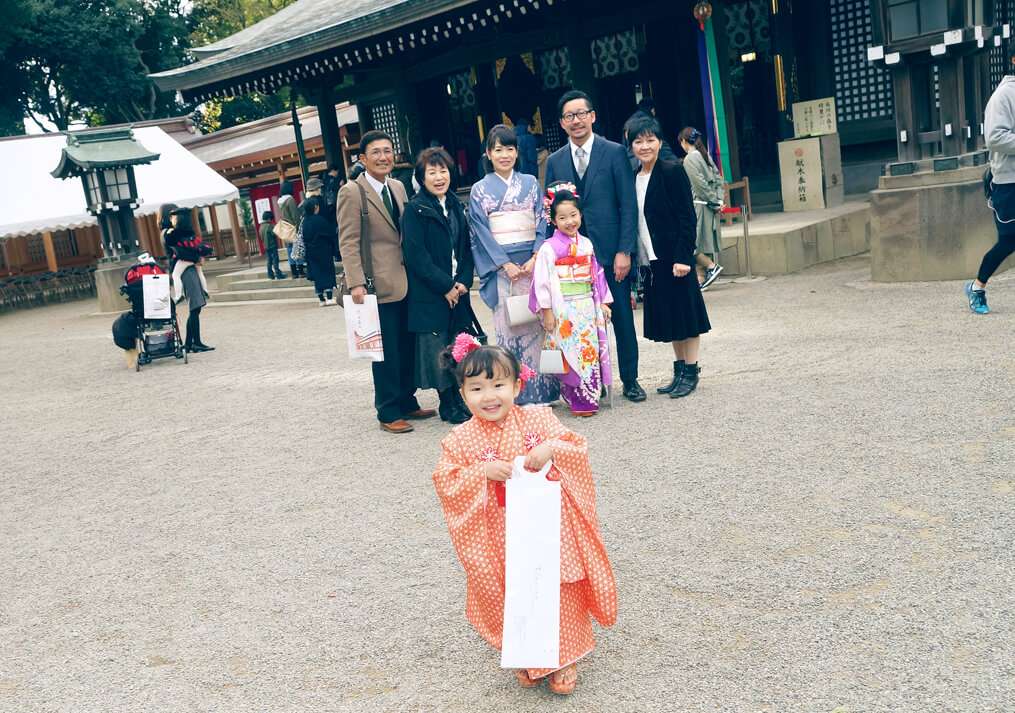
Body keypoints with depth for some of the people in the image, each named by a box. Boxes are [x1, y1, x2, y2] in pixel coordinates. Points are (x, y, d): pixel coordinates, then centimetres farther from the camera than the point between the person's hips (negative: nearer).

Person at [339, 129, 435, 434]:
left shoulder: (398, 188, 13)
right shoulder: (351, 192, -8)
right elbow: (348, 241, -12)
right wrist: (356, 283, -19)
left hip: (405, 282, 7)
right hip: (379, 284, -7)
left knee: (408, 348, 12)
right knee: (386, 352, 0)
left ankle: (407, 403, 25)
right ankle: (388, 413, 10)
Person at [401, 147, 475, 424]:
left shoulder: (456, 206, 12)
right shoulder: (415, 210, -8)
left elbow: (466, 247, 13)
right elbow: (416, 255, -13)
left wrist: (464, 280, -3)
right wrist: (445, 286, -14)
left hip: (458, 289, 6)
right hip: (430, 294, -6)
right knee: (438, 348, -1)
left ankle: (460, 400, 19)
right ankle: (448, 405, 10)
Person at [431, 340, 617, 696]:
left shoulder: (538, 419, -5)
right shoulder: (461, 439, -6)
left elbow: (578, 451, -4)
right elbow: (446, 483, -9)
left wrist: (552, 449, -25)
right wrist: (484, 472, -22)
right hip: (502, 542, 0)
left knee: (559, 595, 2)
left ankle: (563, 658, 22)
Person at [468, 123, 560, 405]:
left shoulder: (530, 183, 11)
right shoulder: (480, 190, 5)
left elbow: (542, 222, 4)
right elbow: (483, 232, -1)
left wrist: (535, 258, -10)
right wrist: (506, 265, -11)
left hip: (533, 263, 2)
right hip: (501, 267, -2)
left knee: (537, 323, 1)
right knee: (508, 325, -3)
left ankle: (540, 390, 8)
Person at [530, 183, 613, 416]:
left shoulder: (586, 244, 9)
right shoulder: (549, 248, -7)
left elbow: (596, 274, 14)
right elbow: (542, 281, -9)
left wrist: (603, 302, 12)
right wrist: (547, 311, -12)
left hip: (587, 307, 5)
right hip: (563, 310, -5)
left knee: (591, 351, 7)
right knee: (571, 354, -4)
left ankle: (590, 398, 15)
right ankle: (578, 401, 3)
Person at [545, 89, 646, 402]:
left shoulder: (615, 153, 0)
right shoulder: (555, 161, 9)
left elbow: (628, 205, -4)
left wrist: (624, 251, -10)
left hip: (611, 254, -2)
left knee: (623, 319, 5)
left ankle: (630, 380, 19)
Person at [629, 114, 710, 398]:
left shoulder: (673, 172, -9)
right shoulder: (633, 178, 10)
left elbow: (687, 217, -13)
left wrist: (683, 257, -18)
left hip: (673, 258, -7)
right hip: (650, 260, 7)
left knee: (684, 313, 1)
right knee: (667, 318, 12)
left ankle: (690, 372, 10)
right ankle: (679, 371, 22)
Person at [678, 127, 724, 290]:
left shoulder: (689, 159, -12)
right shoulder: (705, 155, 12)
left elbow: (700, 183, -17)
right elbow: (717, 177, 10)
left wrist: (714, 201, -11)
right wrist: (719, 199, 3)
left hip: (699, 205, -8)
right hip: (710, 206, 8)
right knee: (705, 239, 10)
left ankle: (711, 266, -7)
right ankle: (705, 277, 12)